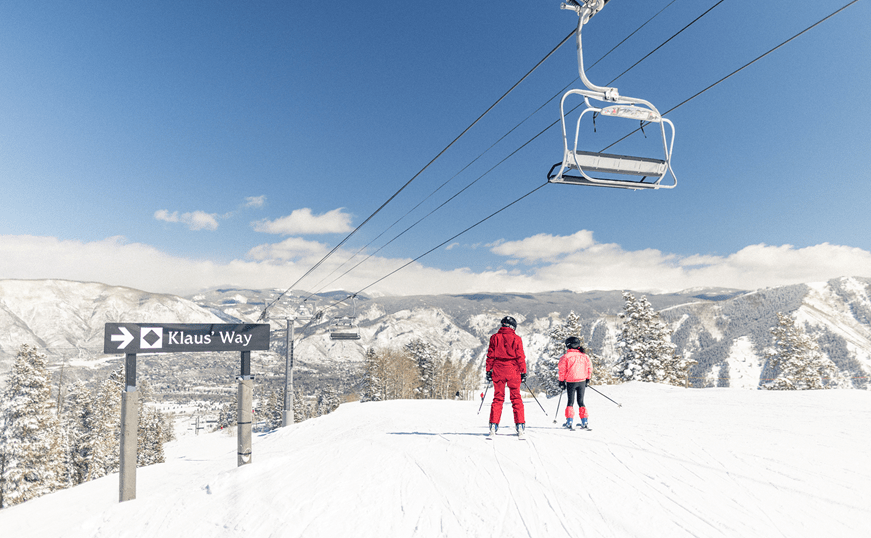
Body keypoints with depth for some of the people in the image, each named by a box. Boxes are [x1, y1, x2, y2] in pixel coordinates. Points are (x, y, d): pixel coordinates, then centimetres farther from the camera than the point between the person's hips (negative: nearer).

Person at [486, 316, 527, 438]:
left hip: (498, 370, 2)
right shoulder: (516, 339, -1)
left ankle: (493, 425, 3)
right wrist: (523, 372, 4)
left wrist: (489, 371, 7)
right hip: (513, 371, -2)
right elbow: (521, 357, -2)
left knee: (498, 397, 8)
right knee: (516, 398, 5)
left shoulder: (494, 338, 4)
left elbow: (490, 356, 3)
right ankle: (520, 425, -1)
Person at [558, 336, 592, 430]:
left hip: (571, 381, -3)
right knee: (581, 401, 11)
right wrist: (587, 379, 18)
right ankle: (584, 422, 8)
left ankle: (569, 422, 3)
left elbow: (562, 370, -8)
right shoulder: (584, 356, 3)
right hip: (582, 381, 3)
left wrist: (561, 381, 0)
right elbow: (590, 367, 8)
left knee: (570, 401, 6)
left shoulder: (566, 356, -9)